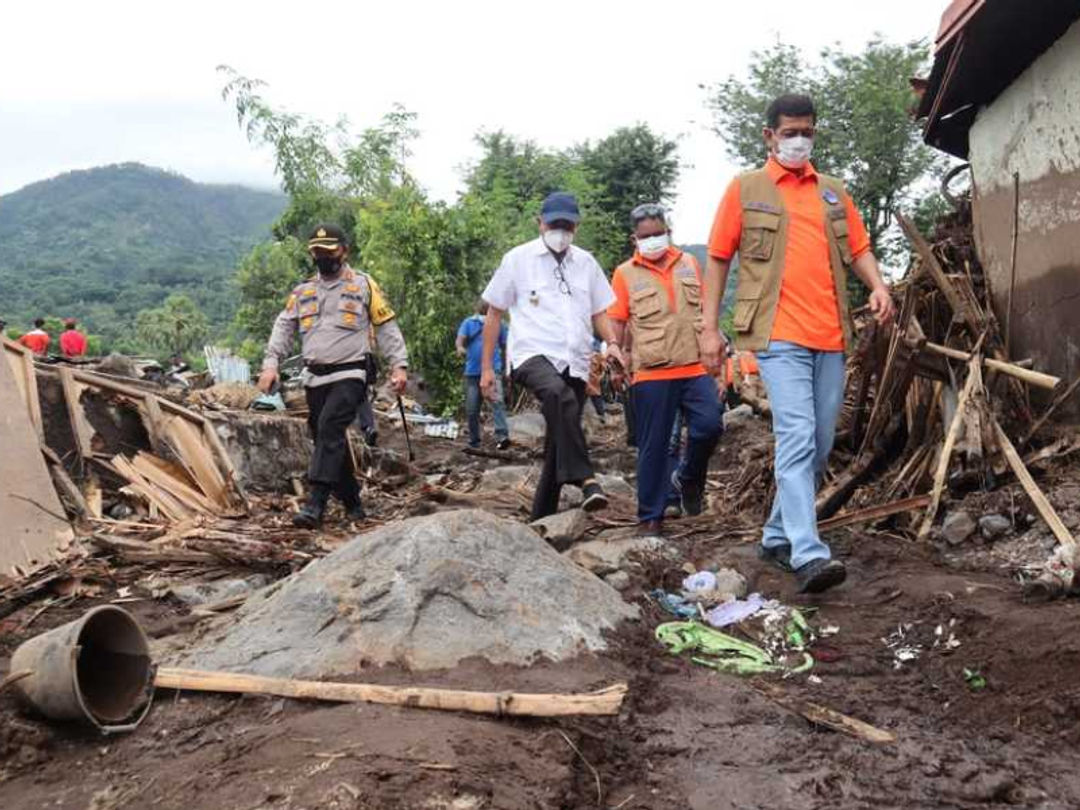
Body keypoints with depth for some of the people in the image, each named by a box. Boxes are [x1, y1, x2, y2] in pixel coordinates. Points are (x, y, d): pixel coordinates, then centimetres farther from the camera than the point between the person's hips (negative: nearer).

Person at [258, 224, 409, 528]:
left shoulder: (363, 285, 5)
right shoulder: (303, 290, 16)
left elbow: (386, 327, 4)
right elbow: (283, 327, 13)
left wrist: (399, 364, -6)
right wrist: (271, 363, -1)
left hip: (349, 374, -5)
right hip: (315, 377, 5)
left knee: (330, 427, -23)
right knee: (330, 441, 9)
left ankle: (316, 503, -27)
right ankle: (352, 502, 22)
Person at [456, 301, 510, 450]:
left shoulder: (499, 324, 10)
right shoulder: (468, 323, 8)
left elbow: (505, 347, 15)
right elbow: (460, 340, -7)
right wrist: (460, 347, -30)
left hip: (493, 370, -2)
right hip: (472, 372, 2)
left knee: (497, 401, -22)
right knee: (471, 409, 6)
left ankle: (502, 436, -33)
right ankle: (474, 441, 20)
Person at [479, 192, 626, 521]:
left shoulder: (586, 262, 15)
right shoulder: (518, 259, 5)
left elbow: (599, 312, 22)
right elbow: (494, 314, 8)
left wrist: (611, 343, 0)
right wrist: (486, 368, 4)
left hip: (575, 364, 5)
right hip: (533, 356, -5)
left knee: (559, 443, 4)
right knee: (559, 394, -38)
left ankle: (543, 517, 16)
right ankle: (585, 479, -43)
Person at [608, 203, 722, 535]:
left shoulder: (689, 263, 13)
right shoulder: (625, 274, 4)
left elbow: (704, 309, 20)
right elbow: (617, 323, 4)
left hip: (695, 368, 2)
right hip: (651, 374, -2)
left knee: (709, 424, -14)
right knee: (653, 446, 1)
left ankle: (686, 479, 16)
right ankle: (650, 517, 13)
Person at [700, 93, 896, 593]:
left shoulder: (834, 193, 20)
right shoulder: (745, 189, 8)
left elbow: (858, 248, 22)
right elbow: (718, 259, 7)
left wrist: (878, 286, 0)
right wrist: (709, 327, 0)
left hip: (830, 337, 5)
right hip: (779, 334, -5)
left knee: (820, 448, 8)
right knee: (796, 439, -17)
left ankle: (778, 537, 23)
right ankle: (808, 555, -19)